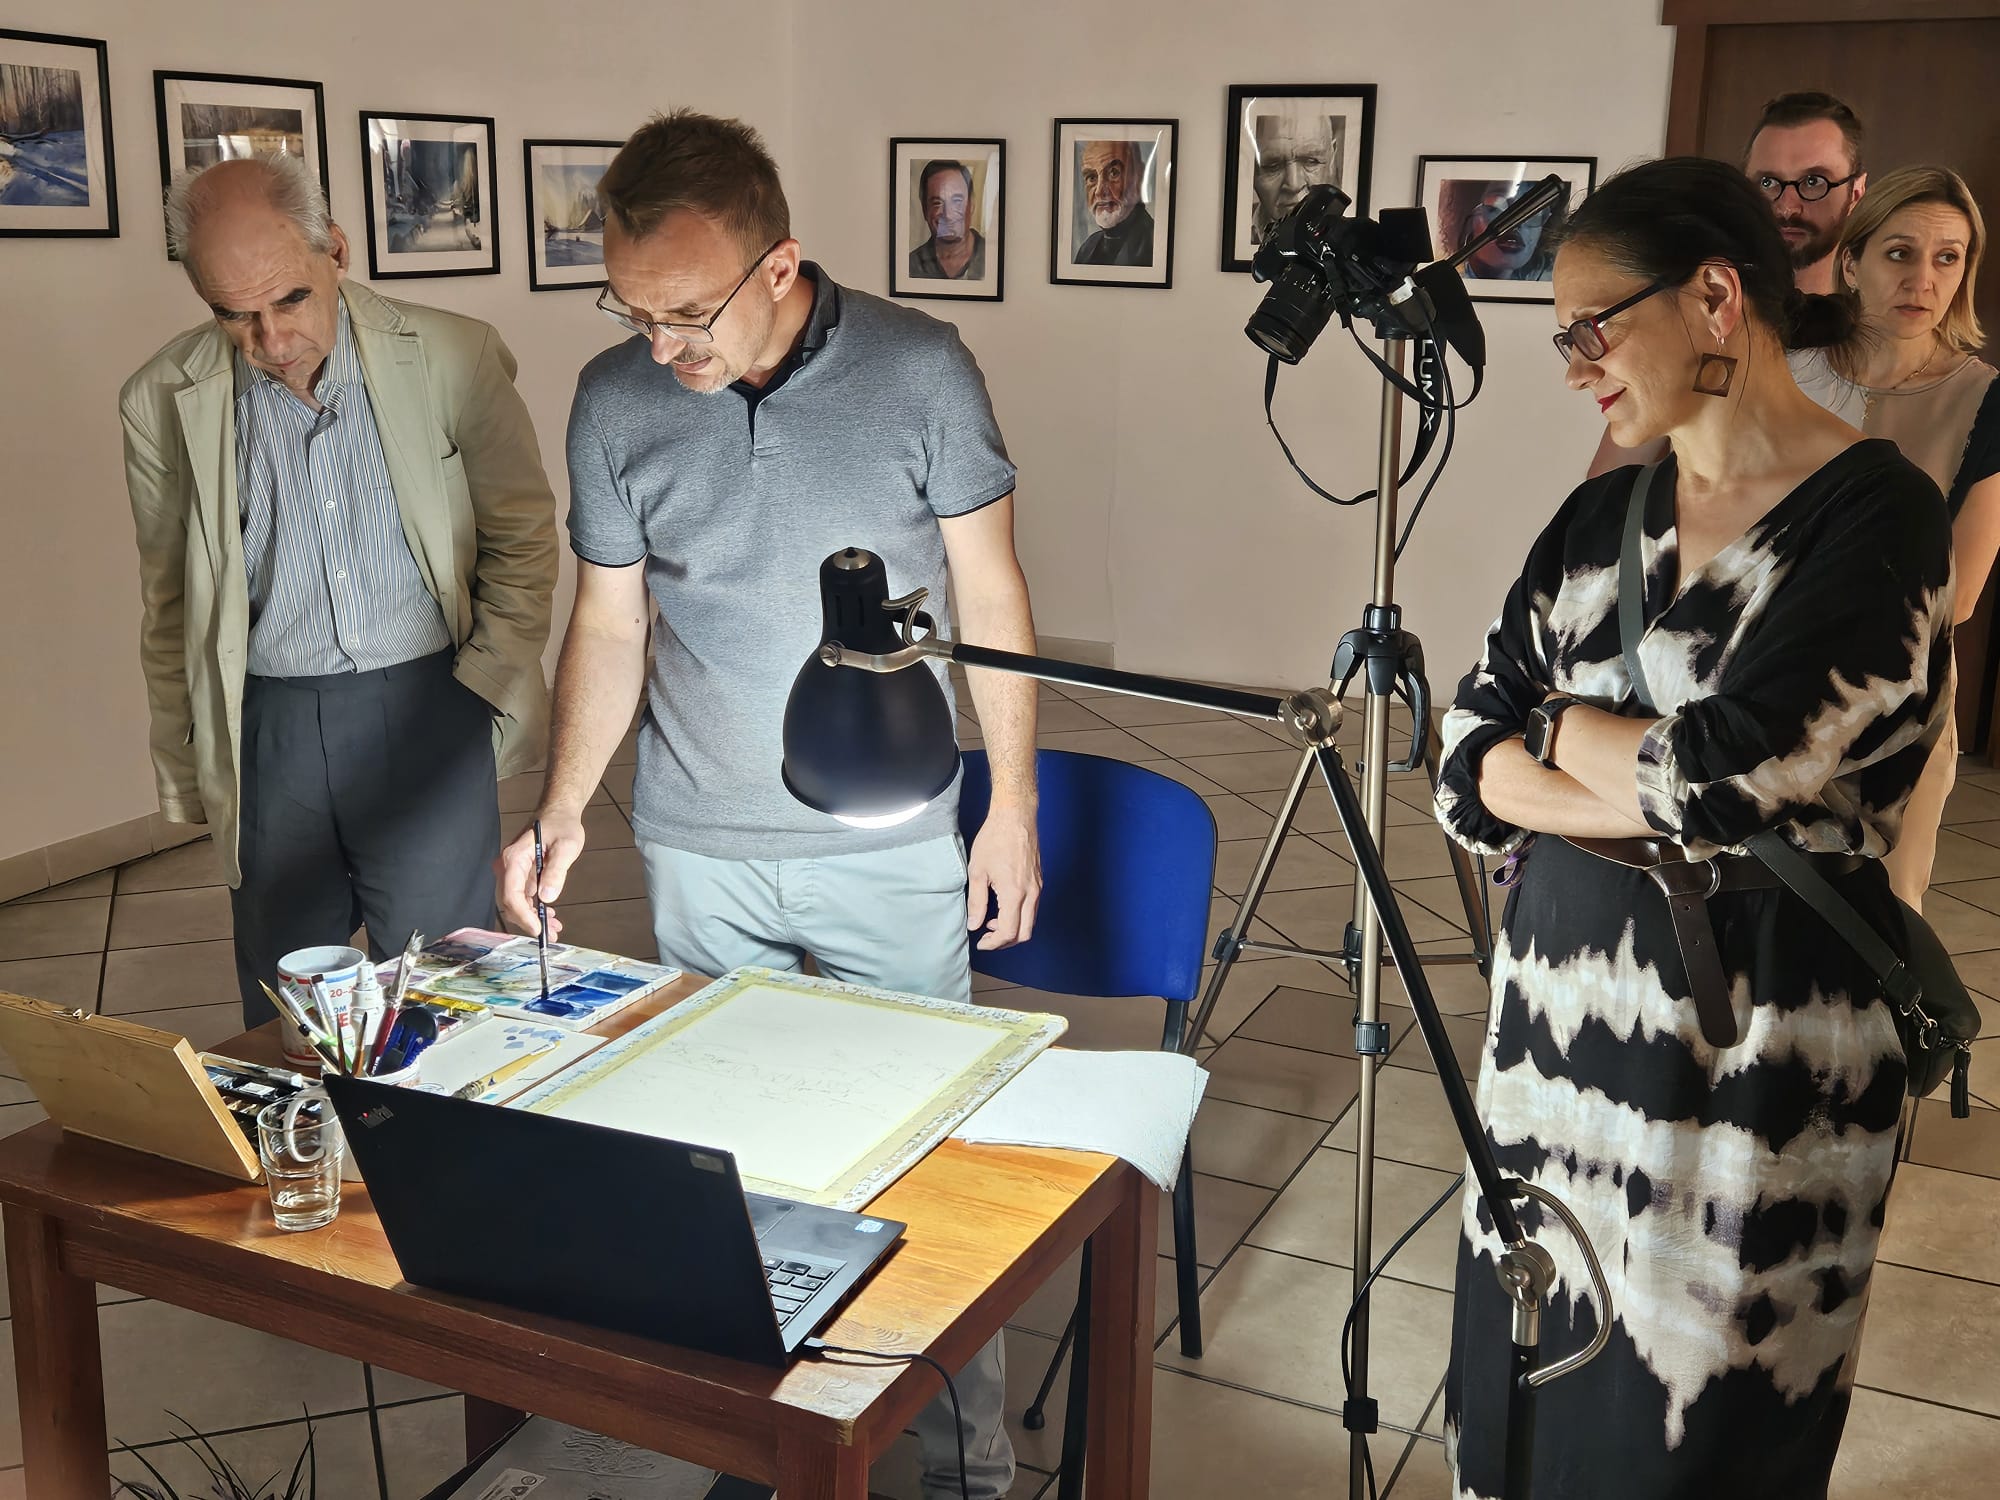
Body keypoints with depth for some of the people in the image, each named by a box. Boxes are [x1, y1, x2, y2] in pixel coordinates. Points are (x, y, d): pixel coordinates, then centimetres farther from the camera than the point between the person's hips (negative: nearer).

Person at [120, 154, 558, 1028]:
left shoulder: (455, 357, -6)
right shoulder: (163, 401, -2)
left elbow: (522, 532, 5)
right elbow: (169, 601, 9)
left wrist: (488, 685, -2)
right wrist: (180, 764, 10)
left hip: (428, 707, -1)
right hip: (268, 729, 1)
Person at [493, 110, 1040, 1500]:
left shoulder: (920, 372, -11)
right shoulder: (615, 400, -4)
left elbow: (990, 599, -2)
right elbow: (607, 625, 5)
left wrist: (1014, 809, -1)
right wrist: (562, 812, -7)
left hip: (891, 855, -2)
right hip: (698, 855, 3)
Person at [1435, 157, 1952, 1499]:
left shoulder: (1877, 515, -11)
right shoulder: (1601, 516, 7)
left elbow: (1721, 772, -22)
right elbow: (1468, 772, 2)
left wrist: (1561, 726, -4)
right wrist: (1652, 799, -14)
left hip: (1754, 1050, -5)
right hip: (1562, 1008, 6)